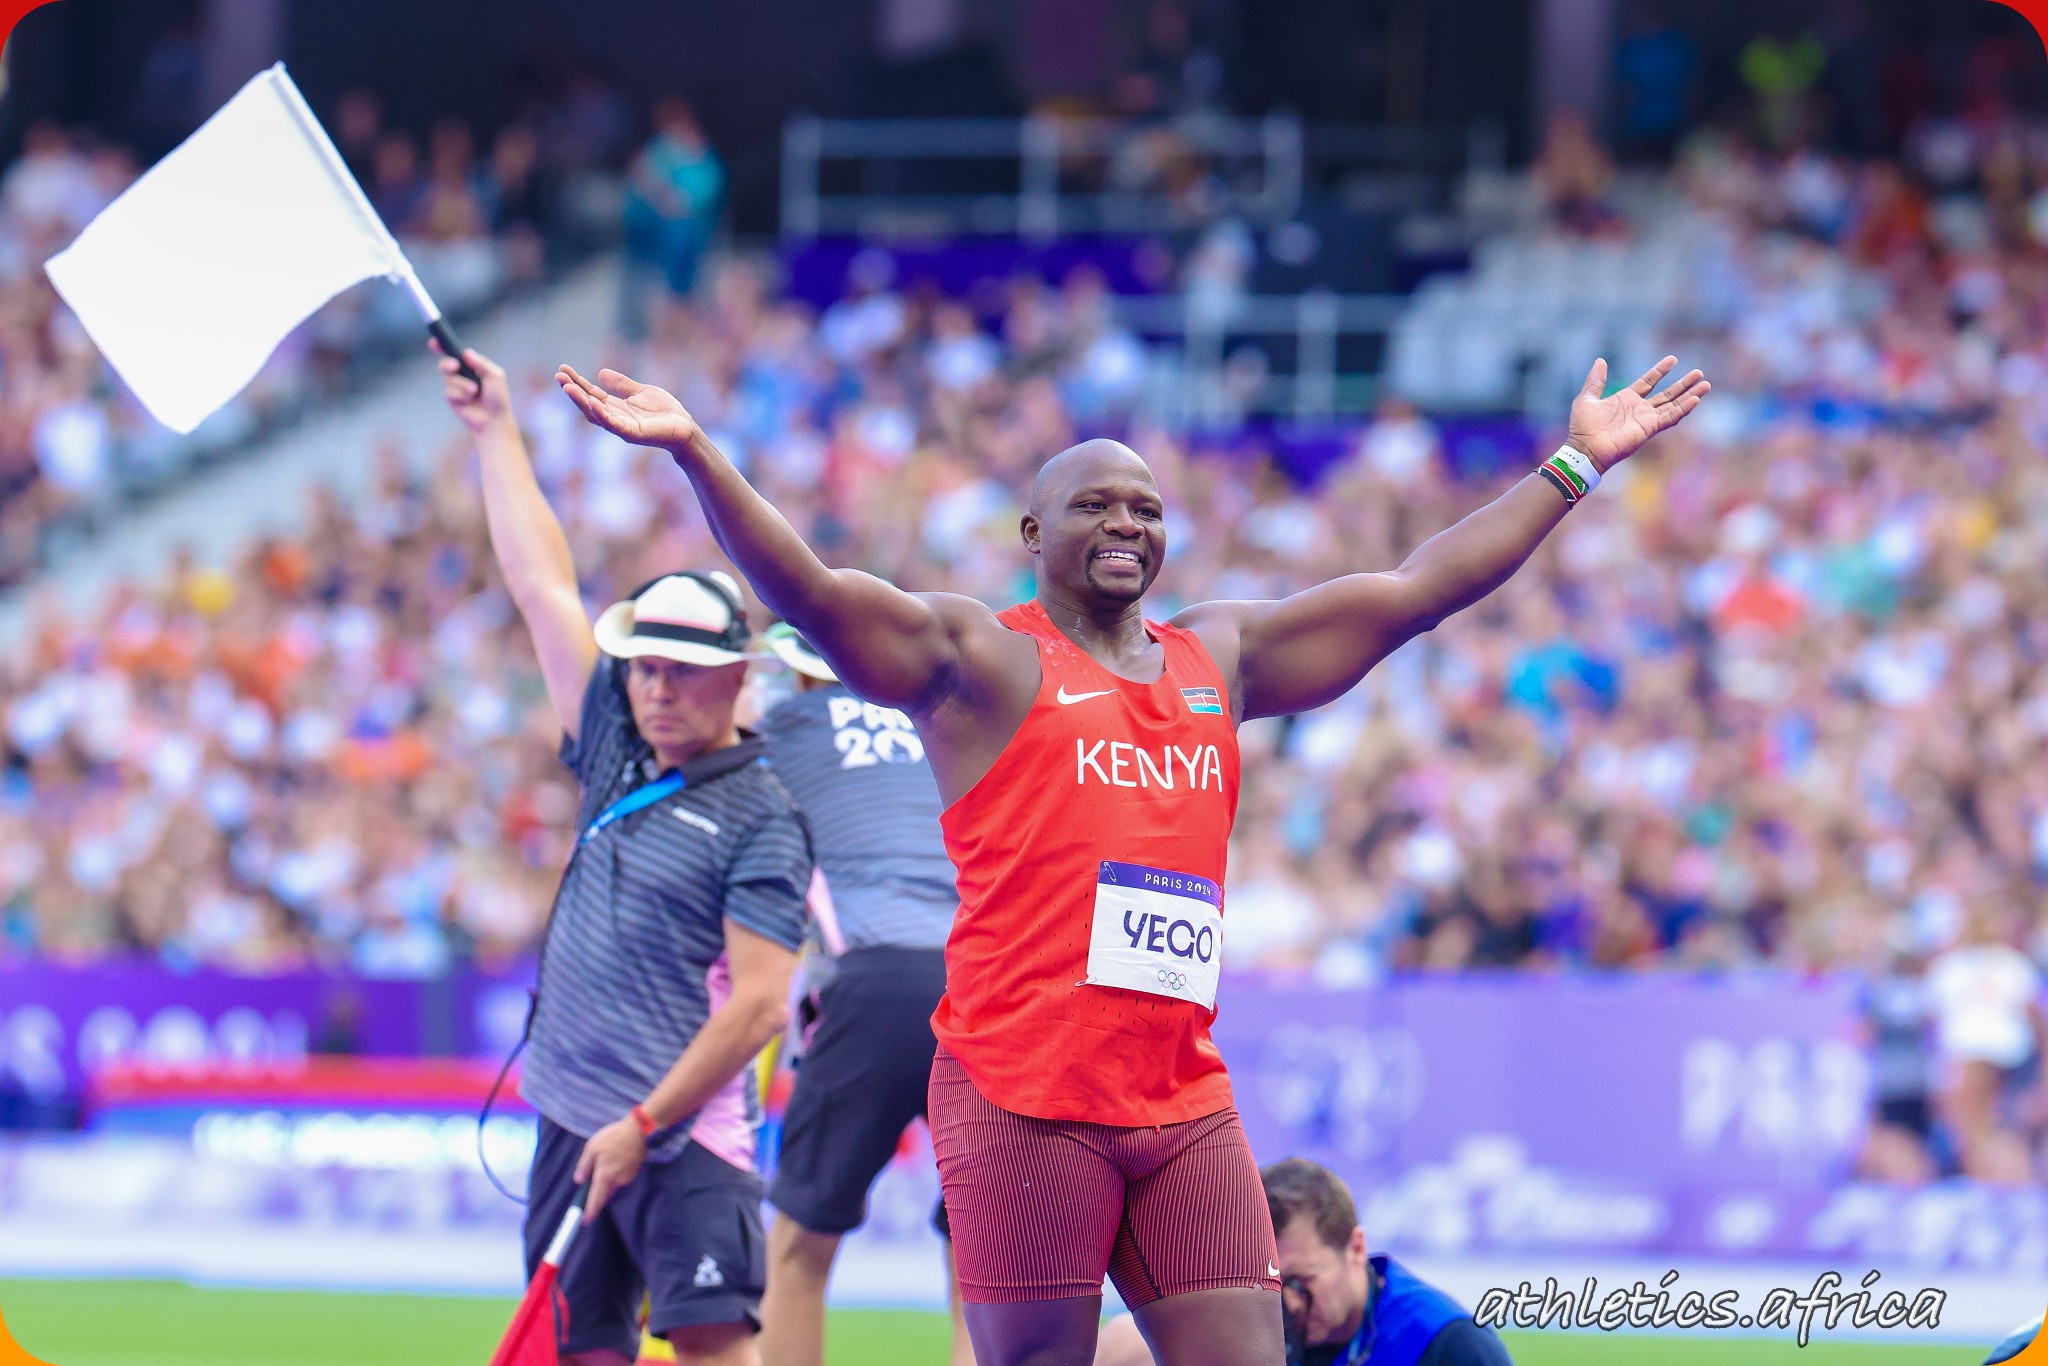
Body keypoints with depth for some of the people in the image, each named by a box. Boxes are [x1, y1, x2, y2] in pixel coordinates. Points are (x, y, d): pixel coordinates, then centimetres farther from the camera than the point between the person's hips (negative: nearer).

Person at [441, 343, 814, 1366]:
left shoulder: (763, 819, -5)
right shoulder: (618, 759, 14)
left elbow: (758, 1003, -11)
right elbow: (545, 589, 18)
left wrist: (646, 1123, -16)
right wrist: (496, 433, 20)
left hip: (685, 1130, -7)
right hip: (571, 1122, 7)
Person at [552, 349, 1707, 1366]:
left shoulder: (1220, 658, 18)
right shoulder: (981, 658, 2)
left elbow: (1418, 592, 22)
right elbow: (809, 593, -12)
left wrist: (1577, 464, 23)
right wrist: (695, 452, -25)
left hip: (1185, 1107, 5)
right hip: (1023, 1098, -5)